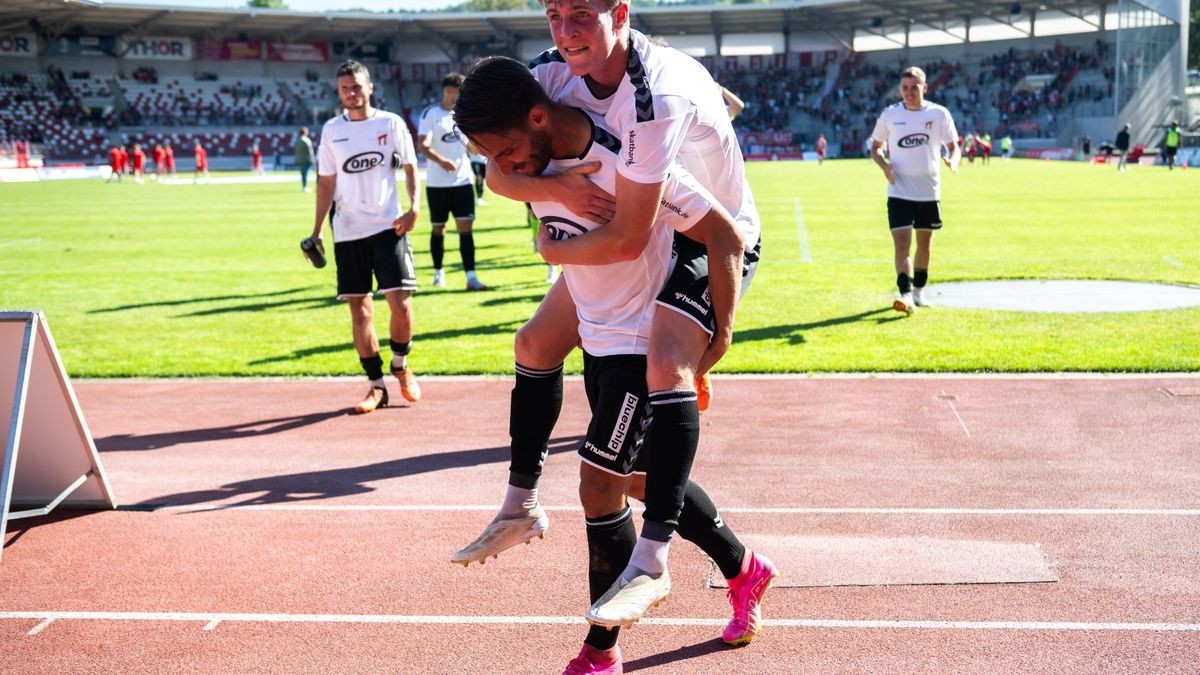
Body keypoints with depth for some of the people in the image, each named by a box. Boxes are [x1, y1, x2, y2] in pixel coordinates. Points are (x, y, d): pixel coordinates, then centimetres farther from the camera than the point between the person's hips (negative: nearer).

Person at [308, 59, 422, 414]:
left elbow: (410, 166, 2)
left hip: (388, 225, -2)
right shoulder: (332, 130, 9)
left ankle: (400, 366, 17)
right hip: (347, 232, 3)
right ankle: (376, 385, 12)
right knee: (359, 309, 3)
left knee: (400, 302, -10)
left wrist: (414, 206, -14)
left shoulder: (391, 123, 3)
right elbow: (326, 182, 13)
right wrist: (317, 231, 8)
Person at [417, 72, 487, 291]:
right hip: (437, 183, -3)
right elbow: (423, 145, -18)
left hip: (463, 181, 3)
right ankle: (438, 273, 25)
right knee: (438, 228, 9)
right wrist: (440, 160, -34)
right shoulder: (430, 114, -7)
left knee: (465, 227, -6)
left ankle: (471, 277, -9)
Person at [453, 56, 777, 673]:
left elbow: (724, 238, -24)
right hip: (596, 337, 8)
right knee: (640, 476, 17)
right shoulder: (533, 158, -7)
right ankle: (744, 569, 37)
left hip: (642, 341, -8)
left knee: (599, 486, -9)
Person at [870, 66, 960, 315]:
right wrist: (884, 165, -11)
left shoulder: (939, 114, 0)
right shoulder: (889, 115, 1)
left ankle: (918, 291, 29)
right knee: (901, 242, -14)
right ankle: (905, 295, -20)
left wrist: (953, 161, -20)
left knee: (924, 243, 13)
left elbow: (953, 146, 4)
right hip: (899, 192, -1)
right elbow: (875, 147, 10)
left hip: (929, 192, 1)